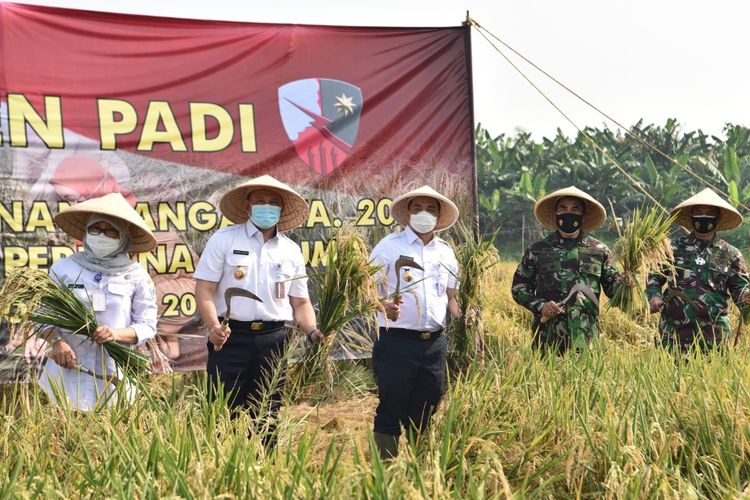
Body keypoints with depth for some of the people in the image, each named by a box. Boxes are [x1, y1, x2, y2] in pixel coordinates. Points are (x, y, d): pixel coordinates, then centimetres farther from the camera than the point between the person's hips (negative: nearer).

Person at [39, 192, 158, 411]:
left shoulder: (136, 275, 5)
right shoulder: (63, 268, 7)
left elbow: (147, 326, 4)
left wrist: (117, 334, -14)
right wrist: (56, 341, -11)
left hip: (114, 374, 0)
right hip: (67, 369, 0)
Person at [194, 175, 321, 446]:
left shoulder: (291, 250, 13)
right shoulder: (224, 239, 2)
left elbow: (300, 302, 15)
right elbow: (204, 289, -4)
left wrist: (313, 331, -3)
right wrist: (213, 326, -19)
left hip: (274, 340, 4)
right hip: (231, 337, -3)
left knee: (267, 418, 10)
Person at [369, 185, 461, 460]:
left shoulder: (446, 251, 15)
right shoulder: (389, 245, 0)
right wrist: (384, 306, -24)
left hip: (435, 343, 5)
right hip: (397, 341, -5)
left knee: (424, 416, 12)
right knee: (391, 412, -2)